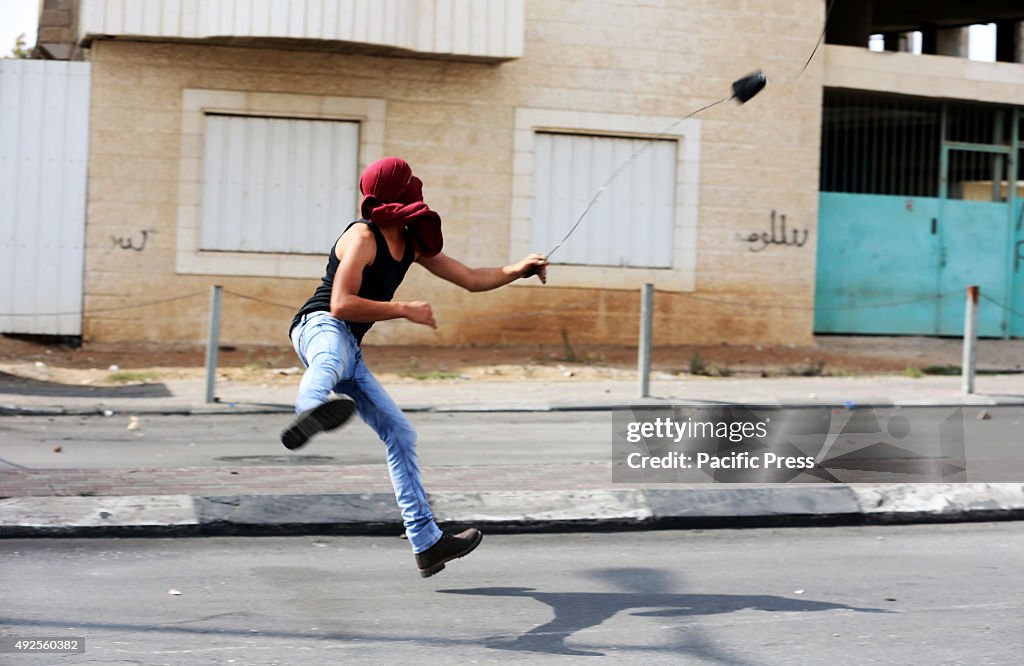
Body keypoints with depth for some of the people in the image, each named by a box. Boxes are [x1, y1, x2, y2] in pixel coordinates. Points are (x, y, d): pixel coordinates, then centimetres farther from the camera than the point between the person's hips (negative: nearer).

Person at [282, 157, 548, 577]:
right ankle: (310, 412, -85)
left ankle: (427, 543, 14)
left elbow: (471, 279, 24)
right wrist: (406, 311, -15)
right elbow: (340, 306, -18)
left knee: (399, 433, 8)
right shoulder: (363, 237, -9)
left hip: (350, 353, 9)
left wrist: (517, 270, 9)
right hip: (320, 327, -9)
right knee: (333, 357, -46)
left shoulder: (413, 243, 19)